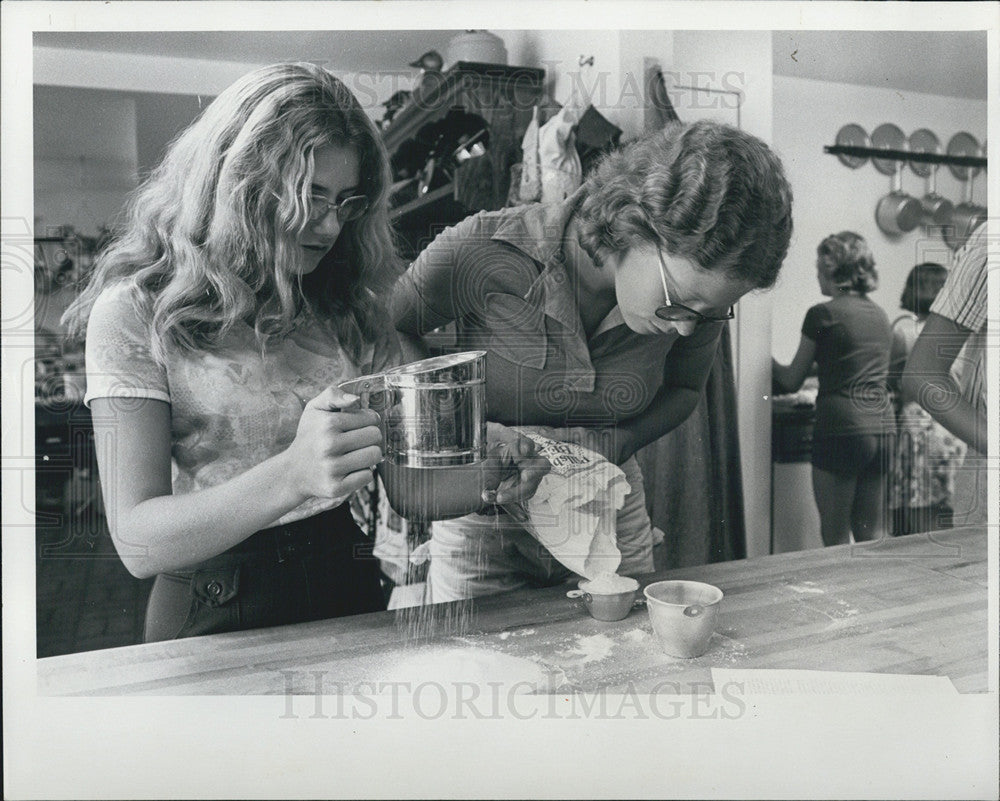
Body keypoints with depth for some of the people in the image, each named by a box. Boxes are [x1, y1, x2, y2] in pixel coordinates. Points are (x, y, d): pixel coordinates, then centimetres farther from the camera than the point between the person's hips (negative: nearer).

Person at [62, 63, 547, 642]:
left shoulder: (346, 301, 7)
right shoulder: (135, 312, -8)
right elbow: (137, 542, -14)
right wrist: (293, 475, -31)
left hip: (354, 595, 4)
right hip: (218, 621, -3)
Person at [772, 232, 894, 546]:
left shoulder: (823, 314, -6)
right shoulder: (881, 316, 13)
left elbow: (792, 380, 2)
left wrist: (770, 363, 19)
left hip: (841, 429, -7)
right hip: (883, 428, 7)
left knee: (836, 538, 2)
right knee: (873, 537, 13)